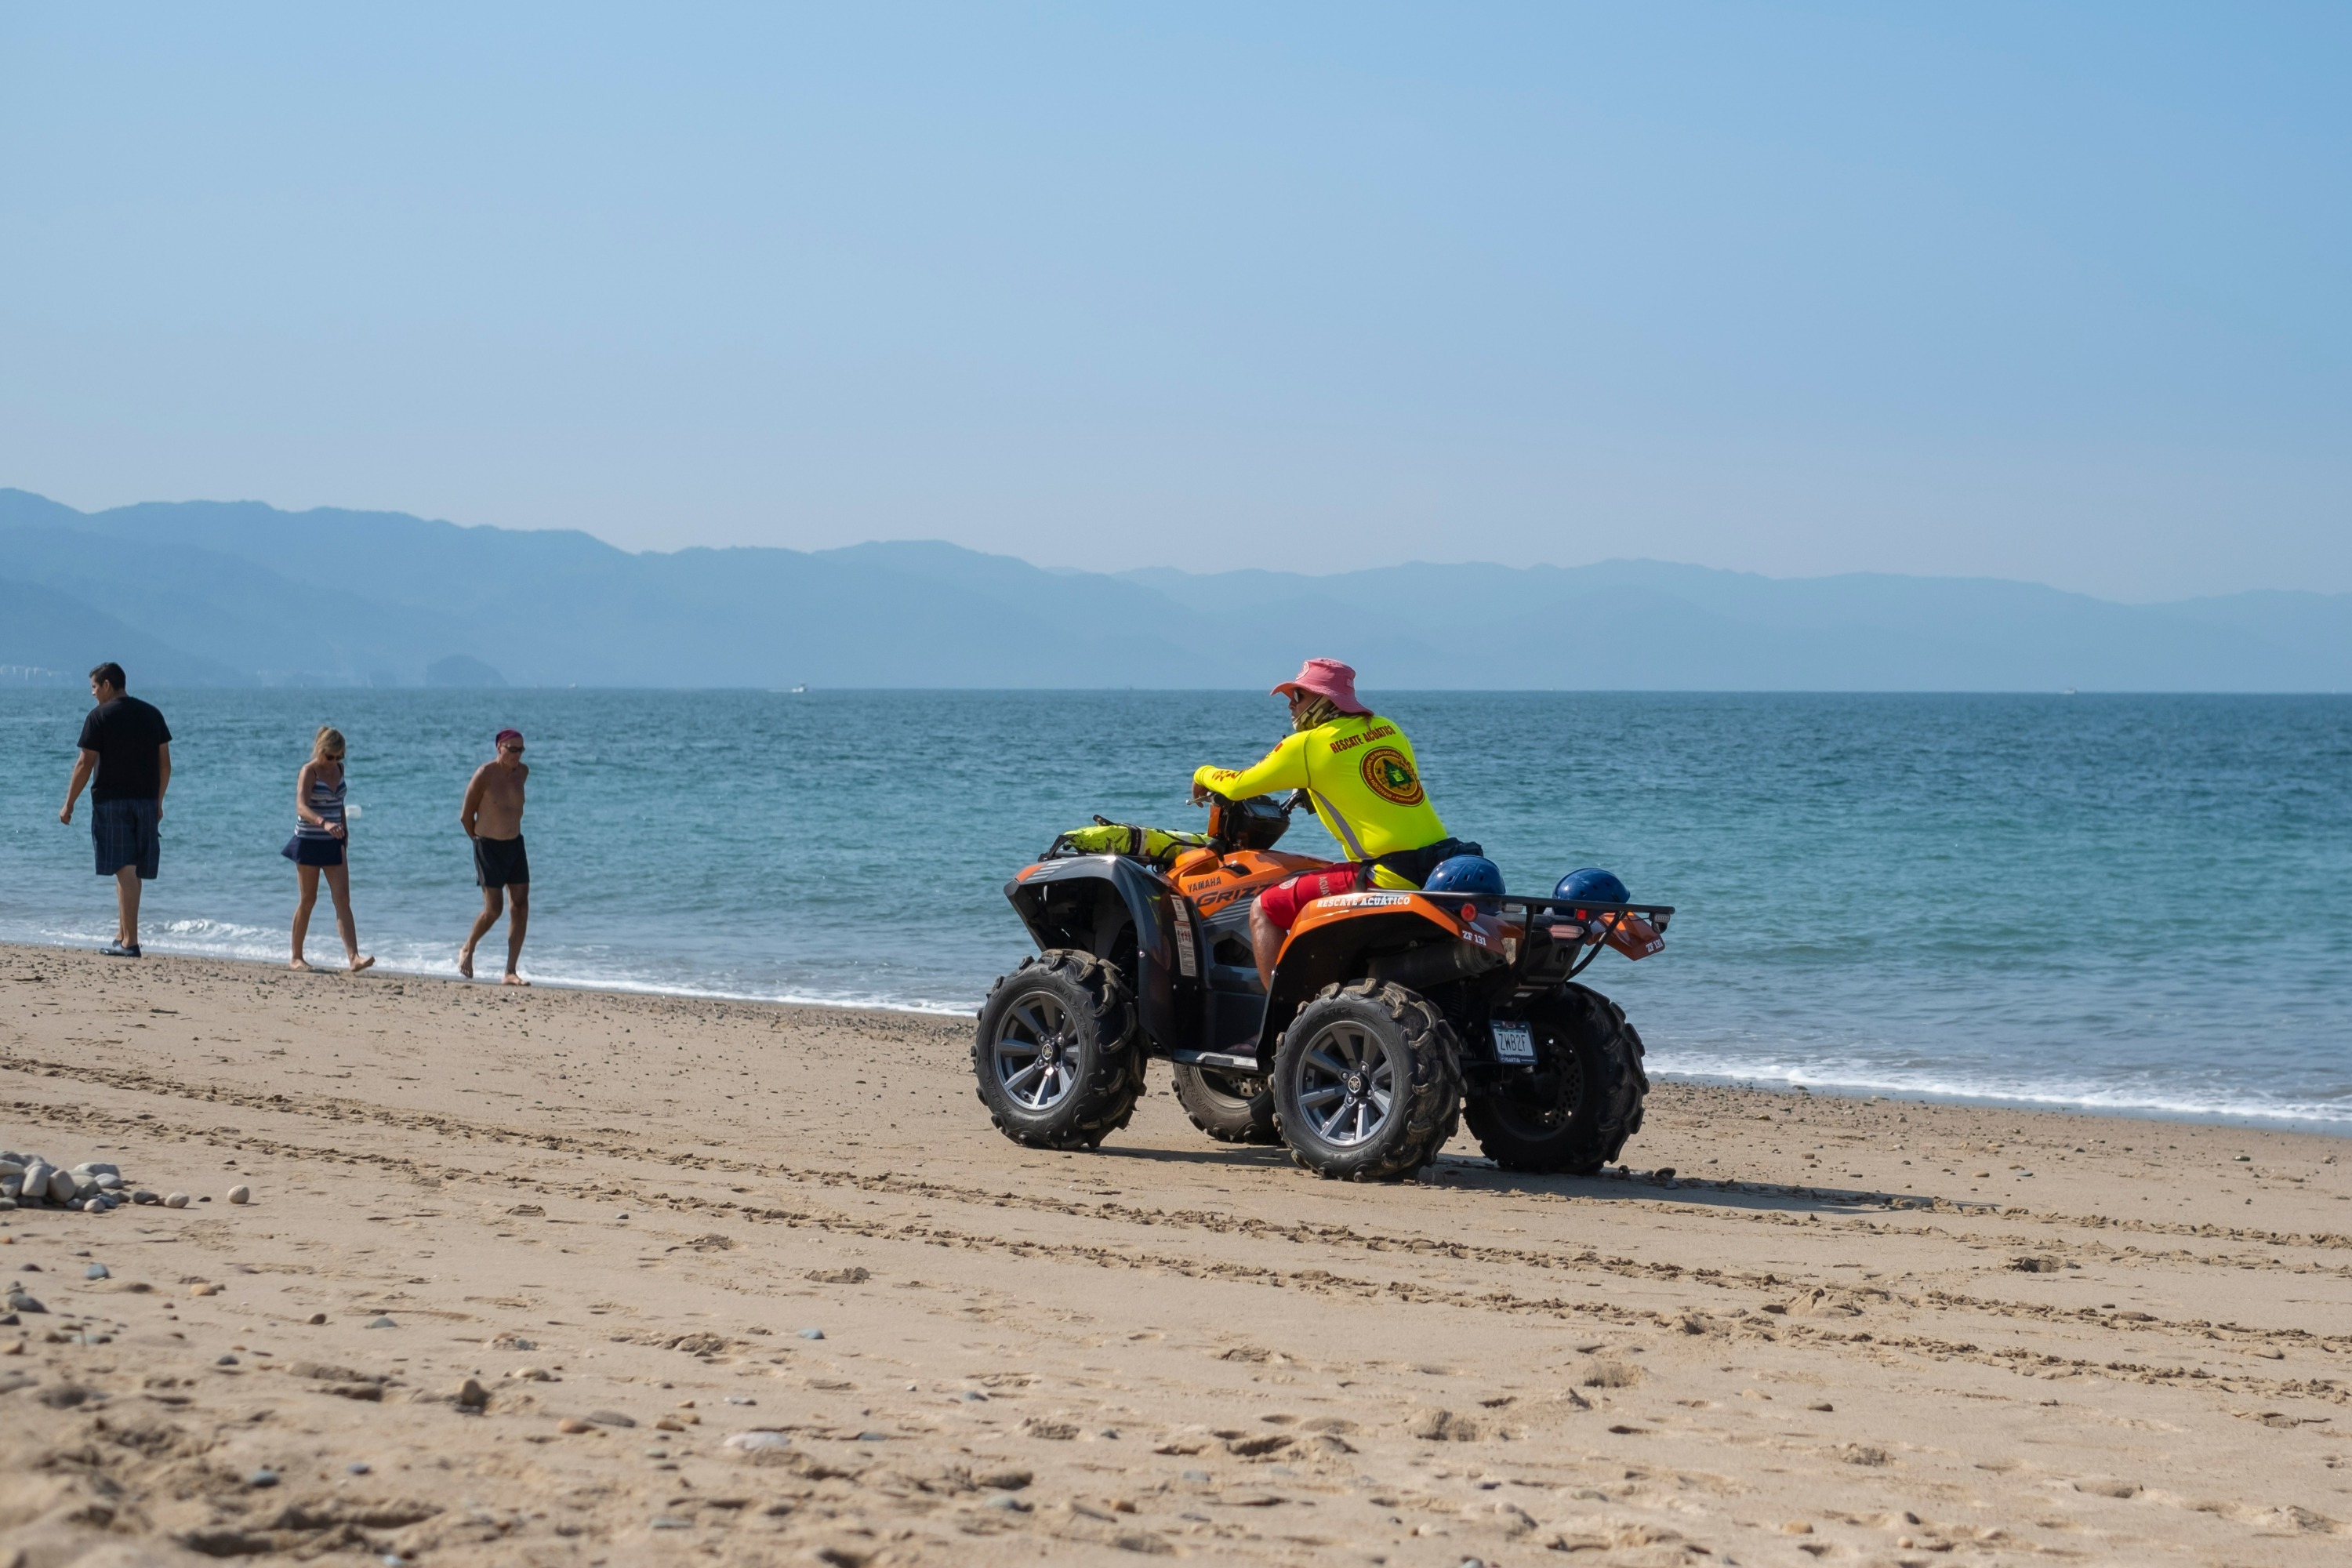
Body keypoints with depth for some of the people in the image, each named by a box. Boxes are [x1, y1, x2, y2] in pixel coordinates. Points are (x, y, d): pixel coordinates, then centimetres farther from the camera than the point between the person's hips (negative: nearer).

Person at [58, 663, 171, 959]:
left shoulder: (100, 717, -7)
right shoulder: (152, 714, 9)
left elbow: (85, 764, -8)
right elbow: (165, 763, 11)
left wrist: (69, 804, 0)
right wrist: (158, 802, 20)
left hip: (111, 801, -5)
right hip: (146, 801, 5)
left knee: (124, 869, -7)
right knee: (131, 871, 14)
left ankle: (130, 942, -9)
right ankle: (122, 935, 20)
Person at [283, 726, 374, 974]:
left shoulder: (338, 769, 7)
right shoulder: (308, 772, -13)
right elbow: (301, 807, -29)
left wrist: (344, 831, 18)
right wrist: (324, 823, -45)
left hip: (333, 843, 5)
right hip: (309, 842, -5)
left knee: (343, 899, -6)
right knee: (308, 900, 3)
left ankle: (354, 957, -15)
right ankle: (296, 958, 16)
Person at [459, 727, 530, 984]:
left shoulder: (522, 772, 3)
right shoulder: (484, 775, -15)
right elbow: (466, 815, -6)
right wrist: (479, 839, 5)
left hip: (515, 845, 6)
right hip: (489, 847, -6)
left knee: (521, 907, -2)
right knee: (493, 910, -6)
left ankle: (511, 972, 2)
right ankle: (467, 951, 23)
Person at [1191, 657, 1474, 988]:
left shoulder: (1308, 745, -3)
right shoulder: (1387, 729, 15)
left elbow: (1237, 786, 5)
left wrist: (1203, 774, 25)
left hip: (1390, 877, -8)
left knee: (1265, 910, 1)